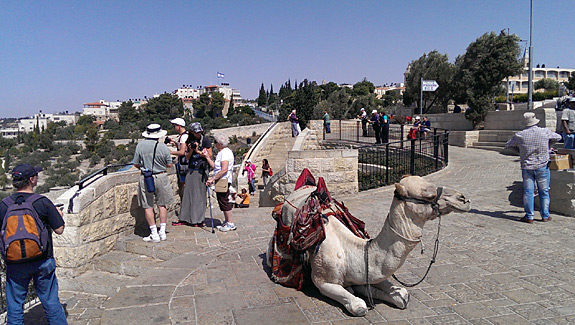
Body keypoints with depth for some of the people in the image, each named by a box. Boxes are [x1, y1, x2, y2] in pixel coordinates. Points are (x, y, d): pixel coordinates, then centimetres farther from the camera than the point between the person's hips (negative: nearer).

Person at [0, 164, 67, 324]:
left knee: (15, 306, 14)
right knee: (51, 302, 10)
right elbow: (59, 230, -8)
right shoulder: (43, 202, -13)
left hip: (15, 265, 2)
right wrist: (59, 214, 11)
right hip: (43, 261, -2)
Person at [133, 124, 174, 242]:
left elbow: (136, 164, 0)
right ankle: (162, 232, 15)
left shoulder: (140, 145, -5)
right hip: (161, 177, 0)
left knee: (148, 206, 7)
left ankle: (154, 234, 8)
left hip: (145, 179, 0)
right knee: (162, 205, 13)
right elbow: (169, 165, 0)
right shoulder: (163, 147, -7)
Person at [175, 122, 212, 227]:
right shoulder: (189, 141, 9)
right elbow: (187, 158, 11)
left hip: (202, 170, -5)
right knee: (188, 193, 6)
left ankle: (199, 220, 5)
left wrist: (198, 151, -13)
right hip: (191, 170, 5)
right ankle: (184, 219, 13)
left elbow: (209, 156, -4)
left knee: (200, 195, -2)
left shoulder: (206, 140, -3)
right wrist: (191, 150, -8)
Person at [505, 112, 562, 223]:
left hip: (527, 168, 0)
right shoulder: (545, 132, -5)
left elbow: (508, 145, 8)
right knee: (544, 192, 11)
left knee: (528, 192, 5)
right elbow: (558, 137, 14)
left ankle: (529, 216, 7)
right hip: (542, 167, 0)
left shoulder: (519, 135, -6)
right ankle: (545, 215, 19)